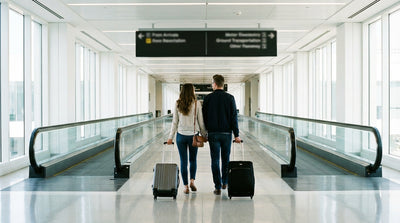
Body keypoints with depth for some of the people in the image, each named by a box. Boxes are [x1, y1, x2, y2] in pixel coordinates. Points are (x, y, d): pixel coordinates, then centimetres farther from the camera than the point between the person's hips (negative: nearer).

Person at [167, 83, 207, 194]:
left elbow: (175, 122, 0)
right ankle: (192, 180, 3)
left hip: (181, 135, 1)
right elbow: (201, 121, -3)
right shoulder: (197, 104, -6)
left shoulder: (178, 104, -2)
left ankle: (186, 186, 8)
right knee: (193, 159, 18)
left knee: (183, 161, 7)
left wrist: (170, 137, 7)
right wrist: (204, 135, 8)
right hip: (193, 135, -1)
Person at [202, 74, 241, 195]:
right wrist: (236, 134, -1)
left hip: (213, 133, -1)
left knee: (215, 160, 2)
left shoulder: (208, 98, -2)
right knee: (226, 158, 16)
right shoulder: (230, 98, -2)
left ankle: (218, 187, 0)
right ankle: (225, 182, 28)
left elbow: (204, 117, 1)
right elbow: (234, 117, -4)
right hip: (226, 133, 1)